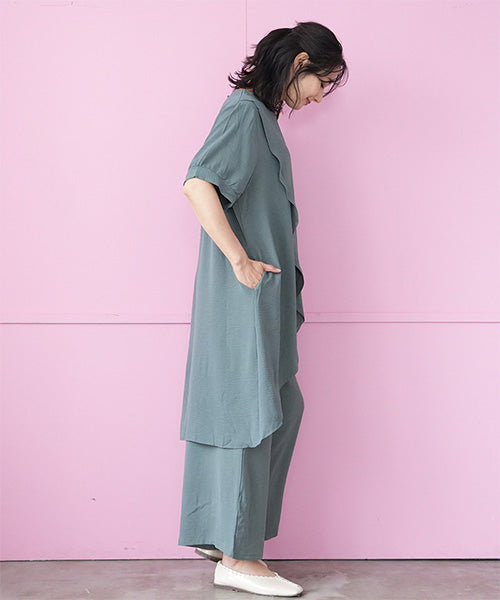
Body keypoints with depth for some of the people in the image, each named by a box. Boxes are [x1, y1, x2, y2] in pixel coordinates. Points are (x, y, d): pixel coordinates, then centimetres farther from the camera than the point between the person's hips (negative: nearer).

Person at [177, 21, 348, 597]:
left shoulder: (262, 116, 18)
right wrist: (240, 260, -21)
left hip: (264, 295, 10)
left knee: (281, 409, 13)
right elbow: (197, 184, -23)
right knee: (250, 412, -5)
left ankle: (219, 533, 20)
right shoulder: (244, 110, -11)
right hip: (245, 292, -10)